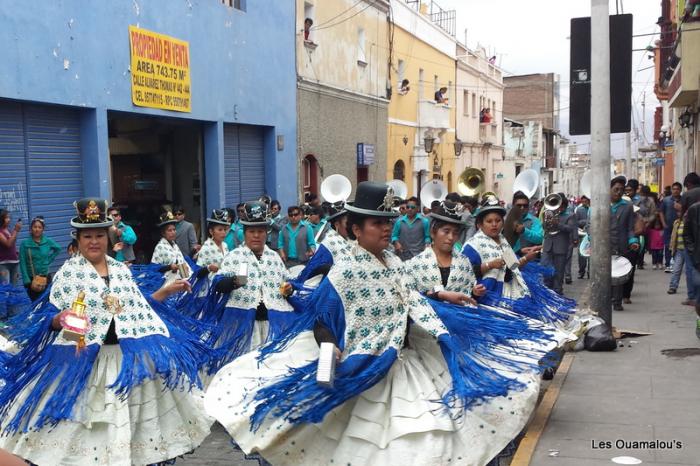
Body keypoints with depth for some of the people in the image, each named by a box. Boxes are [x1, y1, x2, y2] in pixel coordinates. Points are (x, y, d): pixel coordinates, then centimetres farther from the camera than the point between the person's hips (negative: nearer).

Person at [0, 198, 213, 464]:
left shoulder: (121, 269, 10)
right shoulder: (68, 272, -4)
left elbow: (138, 307, 17)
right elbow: (50, 317, -5)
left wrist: (167, 290, 14)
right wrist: (61, 319, -26)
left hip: (128, 356, 4)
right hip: (85, 359, -4)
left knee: (128, 419, 11)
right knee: (86, 425, 1)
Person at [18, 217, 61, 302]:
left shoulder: (48, 241, 0)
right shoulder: (25, 244, -5)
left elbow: (58, 249, 21)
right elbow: (23, 265, -6)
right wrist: (28, 282, -11)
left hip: (45, 277, 1)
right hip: (31, 278, -1)